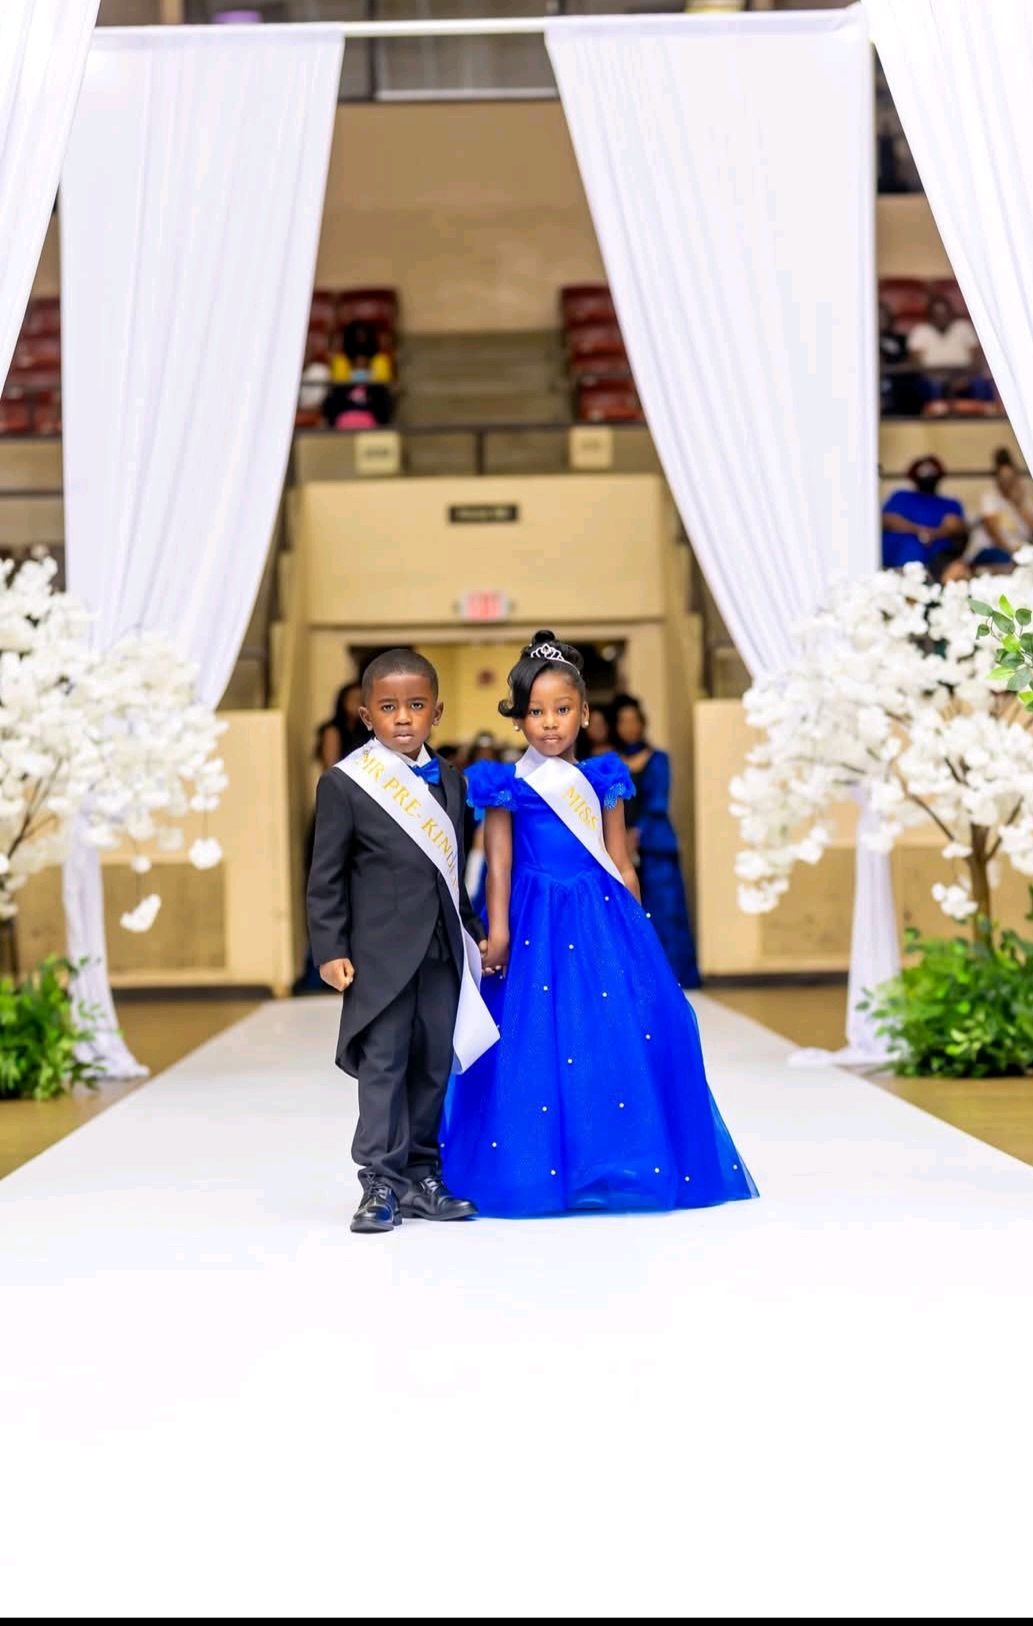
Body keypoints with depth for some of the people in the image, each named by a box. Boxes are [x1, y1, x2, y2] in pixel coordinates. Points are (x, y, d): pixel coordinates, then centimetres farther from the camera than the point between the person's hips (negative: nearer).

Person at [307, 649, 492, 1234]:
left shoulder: (450, 781, 11)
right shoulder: (346, 783, -4)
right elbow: (327, 875, -4)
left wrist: (474, 931, 18)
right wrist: (330, 949, -10)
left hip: (442, 950, 5)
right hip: (381, 952, -5)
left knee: (435, 1065, 9)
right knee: (383, 1065, -3)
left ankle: (420, 1177, 18)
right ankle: (381, 1185, 1)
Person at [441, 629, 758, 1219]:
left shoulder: (602, 781, 9)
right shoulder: (508, 787, 1)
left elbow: (622, 865, 12)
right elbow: (500, 866, -1)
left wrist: (635, 927, 9)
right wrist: (498, 932, -9)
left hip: (604, 920, 3)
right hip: (538, 924, -3)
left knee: (625, 1029, -2)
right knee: (538, 1039, -5)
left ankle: (626, 1166, 7)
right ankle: (543, 1169, 3)